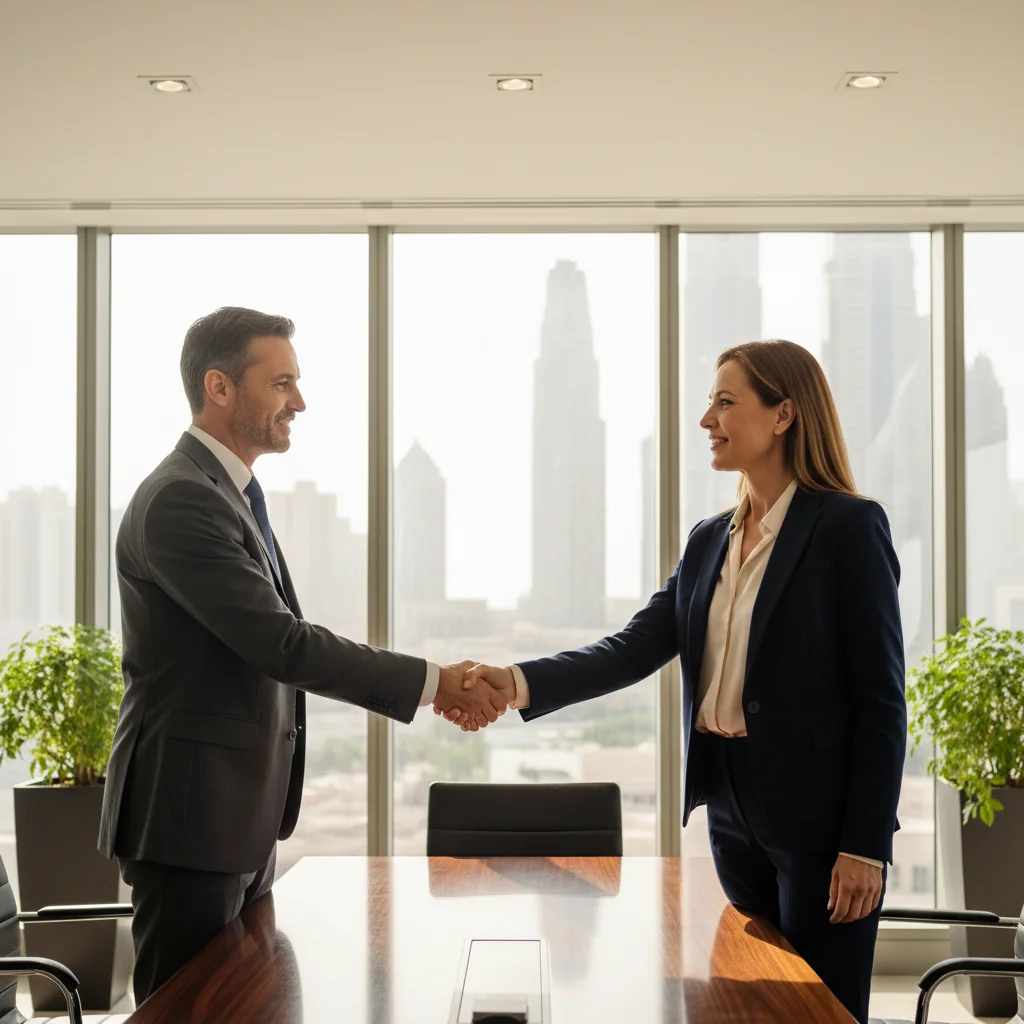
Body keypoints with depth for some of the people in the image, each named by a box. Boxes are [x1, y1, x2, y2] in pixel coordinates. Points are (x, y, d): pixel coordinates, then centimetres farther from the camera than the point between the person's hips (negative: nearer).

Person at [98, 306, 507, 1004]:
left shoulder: (230, 495, 14)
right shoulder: (180, 501, -19)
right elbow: (282, 643, -23)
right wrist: (430, 683, -18)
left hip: (243, 816, 10)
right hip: (191, 816, -10)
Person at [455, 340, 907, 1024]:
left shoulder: (849, 528, -9)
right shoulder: (710, 540, 11)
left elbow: (880, 698, -11)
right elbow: (636, 648, 2)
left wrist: (865, 846, -15)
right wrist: (519, 683, -13)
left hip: (819, 815, -6)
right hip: (733, 809, 7)